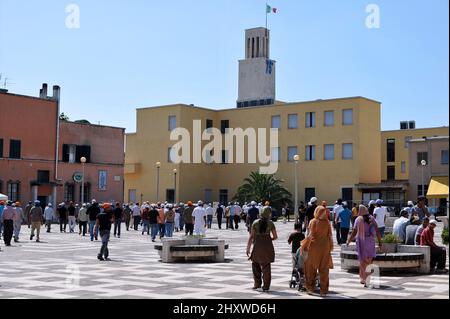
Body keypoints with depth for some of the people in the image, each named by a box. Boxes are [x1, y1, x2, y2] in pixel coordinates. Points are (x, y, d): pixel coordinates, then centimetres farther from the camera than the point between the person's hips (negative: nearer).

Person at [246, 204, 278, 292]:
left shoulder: (255, 223, -1)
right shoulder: (271, 223, -1)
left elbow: (251, 237, -3)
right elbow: (275, 237, 2)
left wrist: (248, 248, 2)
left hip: (257, 246, 0)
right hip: (267, 246, 0)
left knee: (255, 265, 17)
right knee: (266, 266, 6)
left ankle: (257, 283, 16)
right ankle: (266, 286, 8)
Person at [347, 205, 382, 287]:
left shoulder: (358, 219, -4)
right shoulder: (372, 219, 2)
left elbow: (354, 232, -6)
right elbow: (377, 231, -1)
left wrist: (349, 241, 5)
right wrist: (380, 242, 5)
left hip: (361, 241, -1)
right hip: (370, 241, 2)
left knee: (363, 260, 6)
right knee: (369, 260, 12)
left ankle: (364, 278, 3)